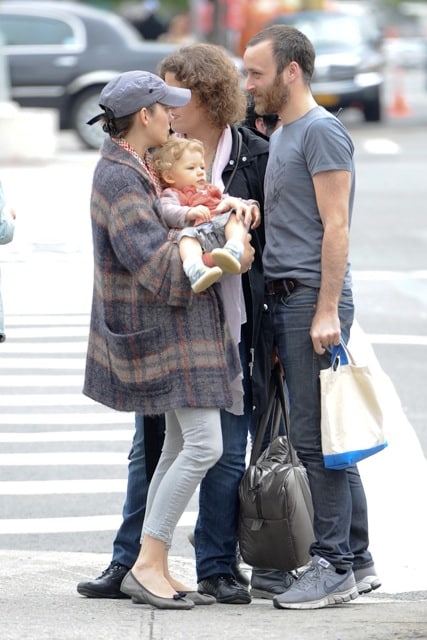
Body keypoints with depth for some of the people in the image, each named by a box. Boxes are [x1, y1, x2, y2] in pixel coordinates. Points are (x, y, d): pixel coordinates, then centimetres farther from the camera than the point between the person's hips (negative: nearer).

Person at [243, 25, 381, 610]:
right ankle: (358, 561, 15)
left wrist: (326, 312, -20)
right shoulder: (282, 136, 20)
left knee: (317, 439, -9)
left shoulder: (321, 131, -10)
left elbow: (335, 227, -16)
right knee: (326, 438, 11)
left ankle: (333, 567, -6)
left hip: (314, 299, -10)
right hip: (287, 300, 10)